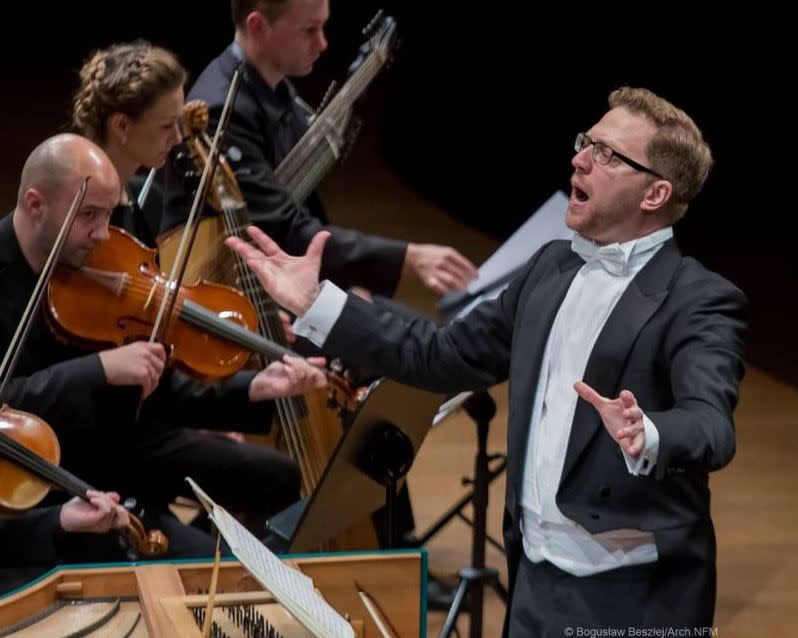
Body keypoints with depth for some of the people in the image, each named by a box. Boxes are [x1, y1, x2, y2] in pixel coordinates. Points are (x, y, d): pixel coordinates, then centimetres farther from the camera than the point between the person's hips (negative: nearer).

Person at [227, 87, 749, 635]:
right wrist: (316, 304, 11)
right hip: (536, 583, 7)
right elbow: (447, 356, 15)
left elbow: (711, 425, -28)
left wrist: (645, 439, -50)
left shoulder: (703, 302, -13)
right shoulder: (552, 268, 10)